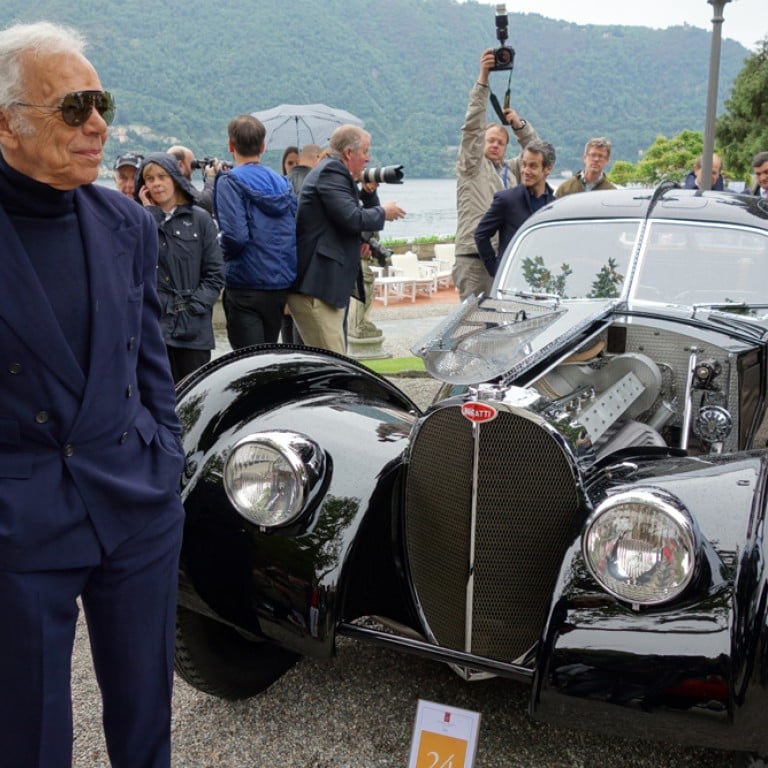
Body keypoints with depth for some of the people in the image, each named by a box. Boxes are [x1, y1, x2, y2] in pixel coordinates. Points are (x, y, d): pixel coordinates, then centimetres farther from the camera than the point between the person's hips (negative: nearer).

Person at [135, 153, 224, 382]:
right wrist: (149, 211, -4)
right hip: (153, 324, 0)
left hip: (194, 328, 0)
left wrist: (193, 307, -6)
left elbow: (215, 274, 4)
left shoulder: (200, 219, 7)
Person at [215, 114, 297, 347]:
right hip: (281, 284, 6)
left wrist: (220, 253, 0)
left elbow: (235, 235, -19)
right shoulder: (282, 182, 8)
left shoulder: (231, 181, -9)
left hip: (246, 286, -6)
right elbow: (295, 233, 8)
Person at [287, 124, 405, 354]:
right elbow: (352, 218, -19)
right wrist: (383, 212, -2)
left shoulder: (329, 170, 23)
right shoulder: (332, 171, -9)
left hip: (327, 284, 11)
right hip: (316, 286, -11)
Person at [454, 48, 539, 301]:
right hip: (473, 257, -6)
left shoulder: (511, 171, 23)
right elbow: (472, 125, -4)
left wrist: (519, 124, 3)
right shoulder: (471, 165, 5)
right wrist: (483, 78, -11)